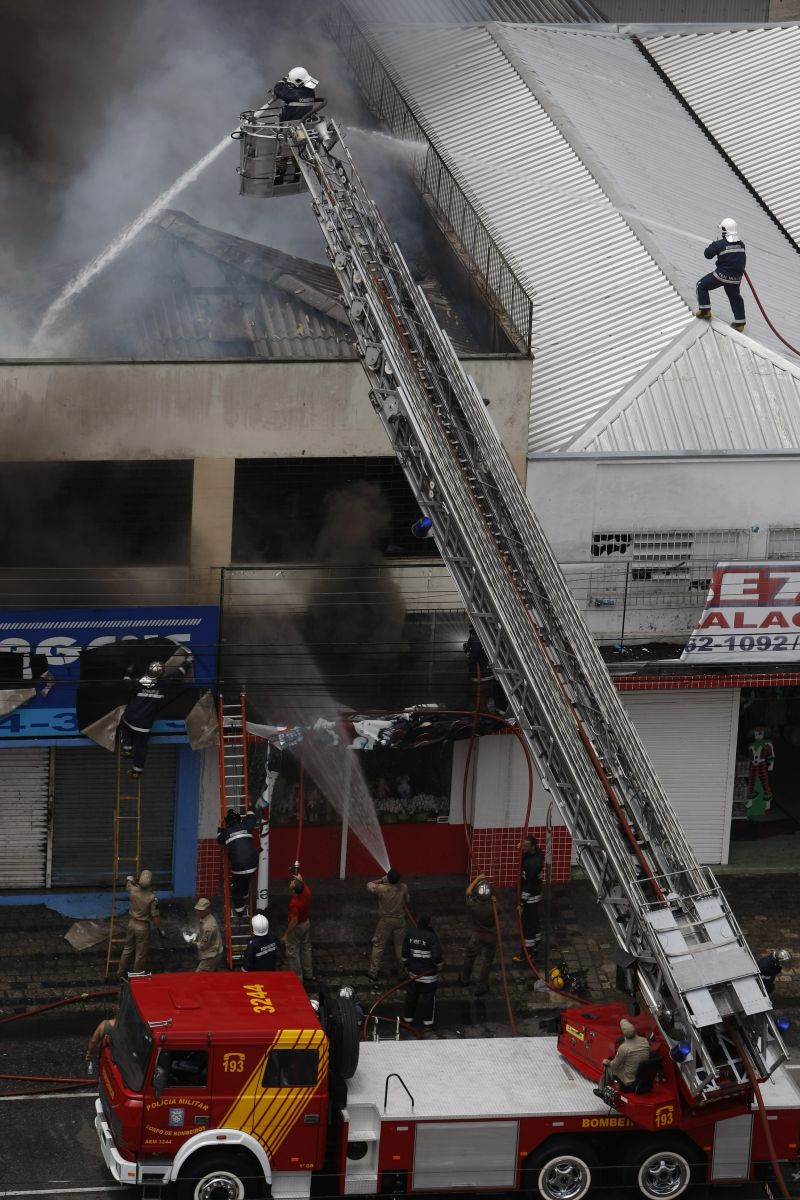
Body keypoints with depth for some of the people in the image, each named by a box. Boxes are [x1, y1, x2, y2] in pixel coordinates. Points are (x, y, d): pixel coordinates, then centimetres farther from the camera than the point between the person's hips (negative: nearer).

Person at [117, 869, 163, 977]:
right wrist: (160, 930, -6)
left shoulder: (133, 890, -11)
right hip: (143, 926, -5)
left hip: (132, 923, 5)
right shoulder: (152, 897, -23)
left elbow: (128, 884, 15)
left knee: (128, 948, 21)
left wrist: (129, 879, 39)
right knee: (141, 952, 8)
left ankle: (122, 972, 32)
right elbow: (155, 916, -20)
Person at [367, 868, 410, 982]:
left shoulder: (381, 889, -21)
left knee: (378, 946, 12)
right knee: (400, 947, 15)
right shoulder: (403, 888, -15)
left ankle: (373, 972, 17)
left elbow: (369, 885, -2)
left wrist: (381, 880, 6)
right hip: (400, 921, 2)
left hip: (385, 921, -2)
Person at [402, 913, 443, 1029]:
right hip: (429, 973, -4)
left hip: (414, 971, 4)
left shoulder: (410, 934, -7)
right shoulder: (431, 937, -23)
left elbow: (405, 953, 4)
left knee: (412, 995, 18)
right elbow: (436, 956, -26)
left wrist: (407, 965, 21)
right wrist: (438, 964, -3)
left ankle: (408, 1018, 31)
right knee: (428, 997, 9)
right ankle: (428, 1023, 17)